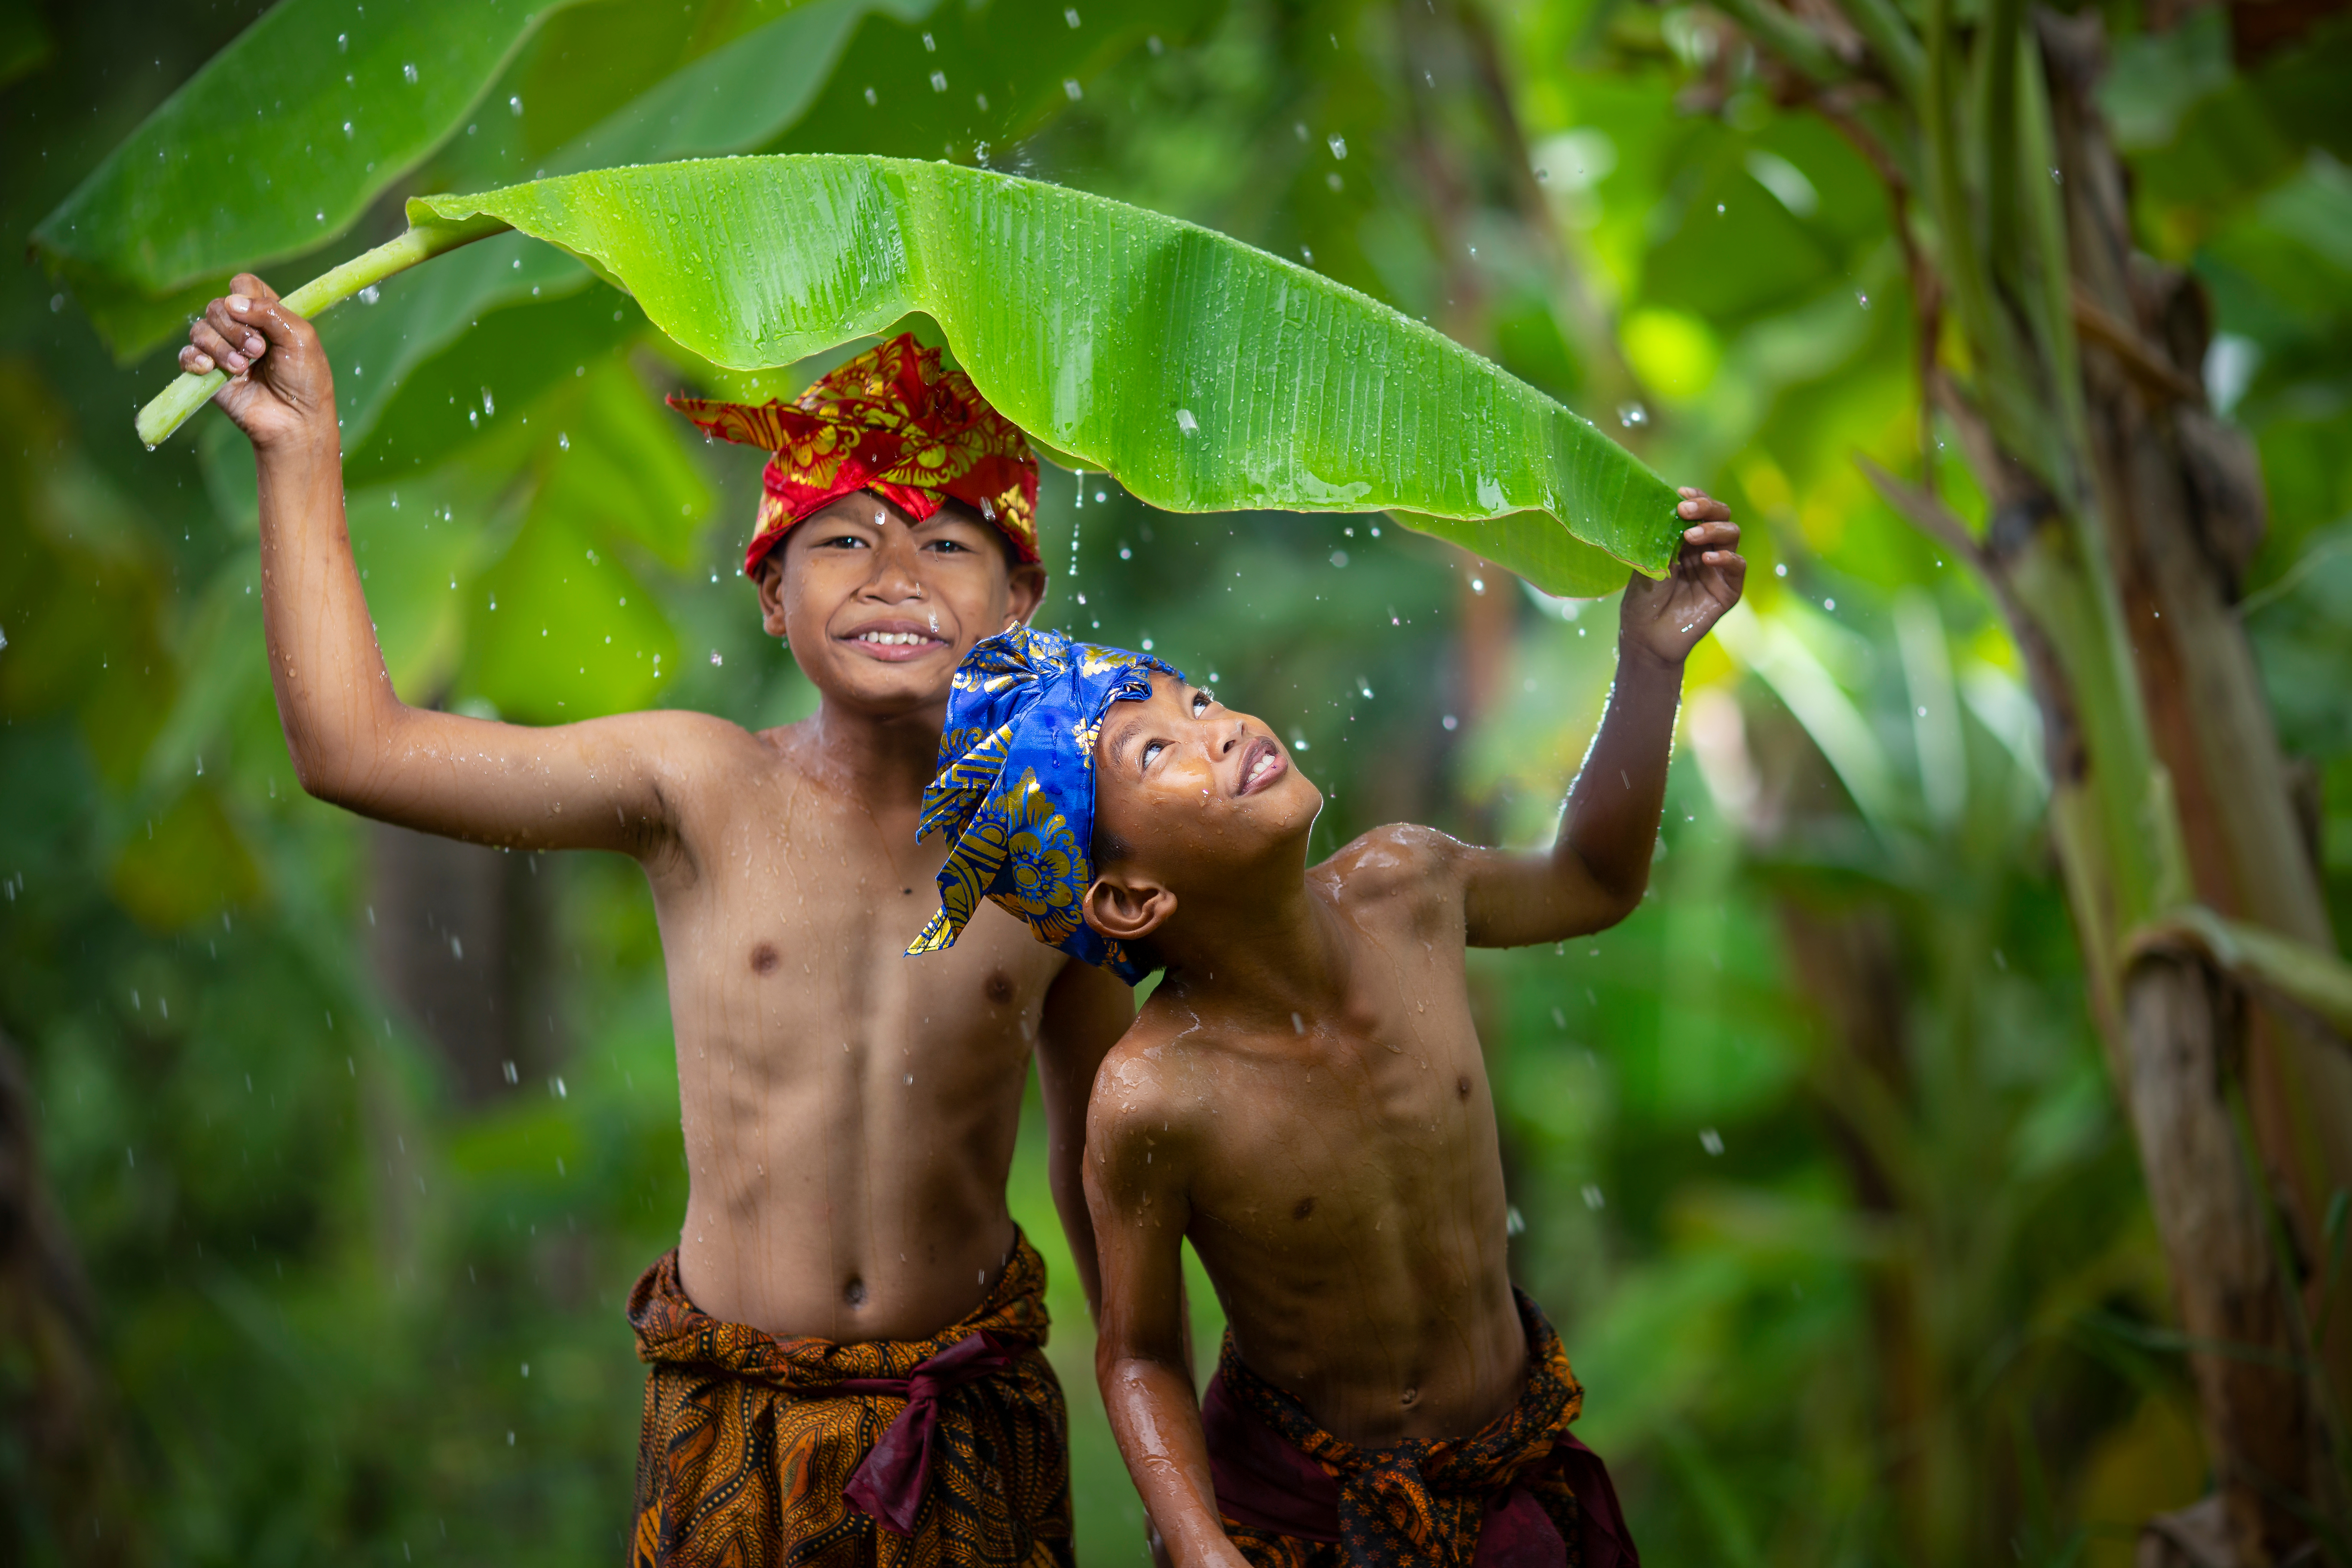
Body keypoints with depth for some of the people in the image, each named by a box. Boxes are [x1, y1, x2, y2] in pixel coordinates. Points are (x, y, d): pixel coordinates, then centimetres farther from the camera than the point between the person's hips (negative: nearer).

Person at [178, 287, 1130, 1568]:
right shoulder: (702, 790, -7)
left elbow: (1102, 1157, 8)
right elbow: (355, 746, -12)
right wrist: (301, 454, -14)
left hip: (975, 1422, 1)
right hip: (737, 1419, -1)